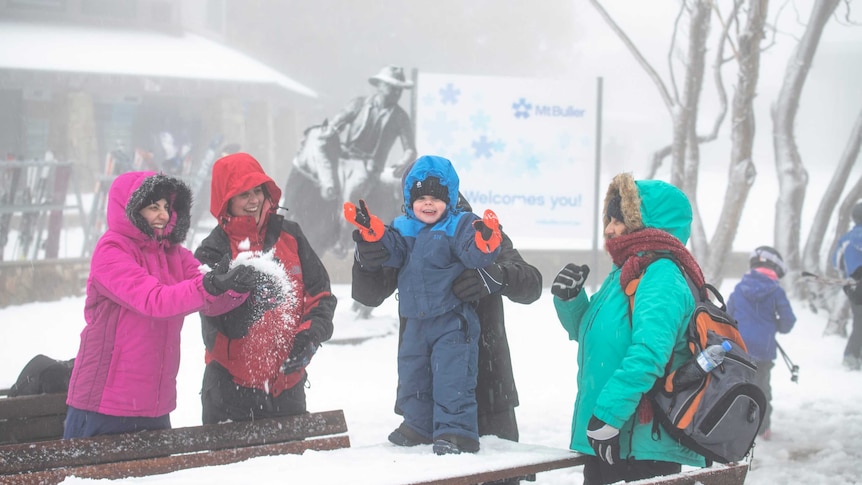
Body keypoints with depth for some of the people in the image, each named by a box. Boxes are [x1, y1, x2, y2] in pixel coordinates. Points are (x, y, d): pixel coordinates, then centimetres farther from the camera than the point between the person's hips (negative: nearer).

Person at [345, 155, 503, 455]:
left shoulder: (459, 226, -9)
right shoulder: (403, 229, 7)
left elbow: (474, 255, -21)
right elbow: (390, 250, -5)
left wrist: (485, 242, -44)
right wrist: (372, 233, -23)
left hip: (453, 321, -6)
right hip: (416, 321, 6)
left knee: (451, 377, -12)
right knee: (412, 374, 17)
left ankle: (456, 431, -6)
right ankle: (419, 424, 33)